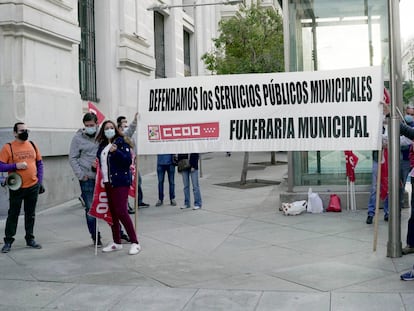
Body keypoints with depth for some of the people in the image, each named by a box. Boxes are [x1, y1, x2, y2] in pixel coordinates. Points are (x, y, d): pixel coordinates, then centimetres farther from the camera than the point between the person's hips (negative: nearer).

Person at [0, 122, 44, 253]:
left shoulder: (32, 145, 7)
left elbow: (40, 163, 12)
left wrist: (40, 181, 6)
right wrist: (16, 165, -20)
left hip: (33, 187, 4)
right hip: (16, 188, -4)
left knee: (30, 214, 13)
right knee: (13, 214, 4)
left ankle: (30, 239, 24)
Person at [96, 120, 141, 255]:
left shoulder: (122, 142, -5)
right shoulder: (102, 145, 14)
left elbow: (128, 160, -14)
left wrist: (116, 151, -26)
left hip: (121, 181, -7)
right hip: (108, 182, 7)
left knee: (121, 211, -12)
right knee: (112, 212, 11)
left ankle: (135, 243, -5)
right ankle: (116, 242, 22)